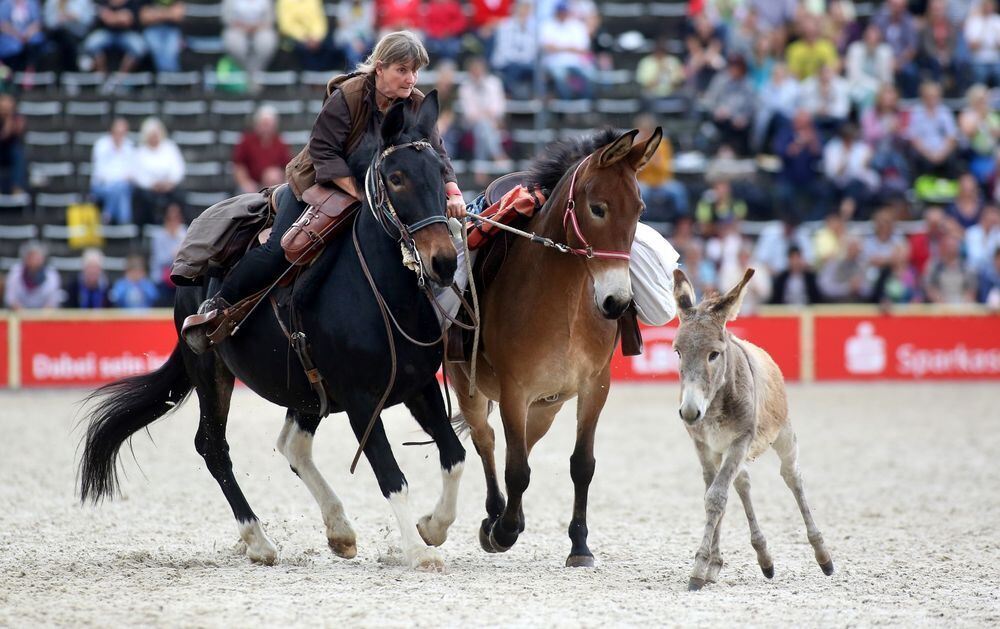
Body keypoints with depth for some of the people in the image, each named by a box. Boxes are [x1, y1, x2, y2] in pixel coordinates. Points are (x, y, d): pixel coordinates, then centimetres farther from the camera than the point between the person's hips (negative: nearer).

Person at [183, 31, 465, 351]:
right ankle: (217, 306, 2)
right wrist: (358, 193, -36)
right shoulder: (347, 96, -27)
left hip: (375, 189, 5)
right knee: (278, 252, -13)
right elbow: (324, 151, -28)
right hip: (317, 183, -5)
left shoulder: (417, 105, -13)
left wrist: (454, 193, -34)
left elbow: (436, 155, -15)